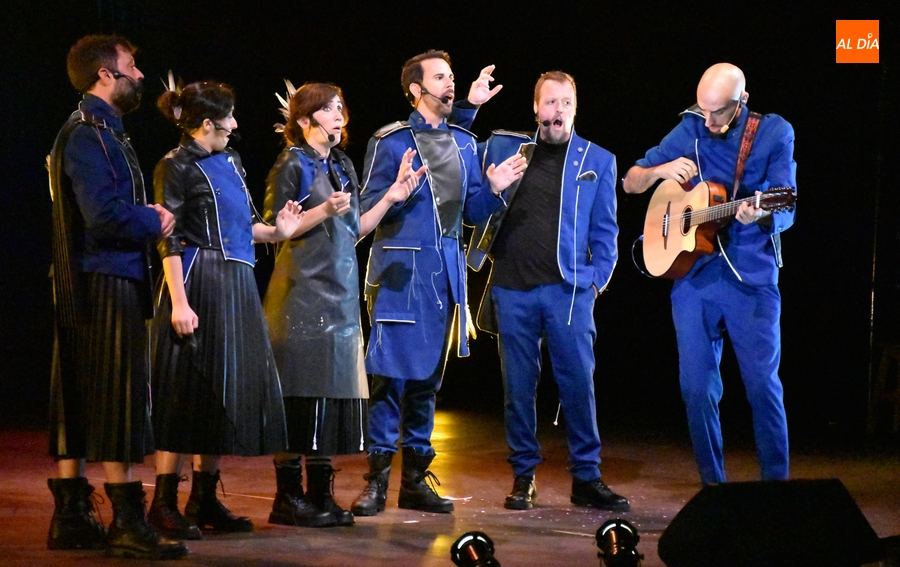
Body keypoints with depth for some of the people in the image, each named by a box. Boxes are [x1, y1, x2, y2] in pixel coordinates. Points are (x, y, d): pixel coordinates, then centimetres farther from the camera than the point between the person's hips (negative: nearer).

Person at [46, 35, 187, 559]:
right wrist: (156, 222, -9)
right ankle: (128, 523, -5)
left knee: (80, 405, 10)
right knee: (118, 401, -7)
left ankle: (72, 517, 14)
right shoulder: (88, 136, -14)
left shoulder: (101, 132, 18)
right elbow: (104, 215, -23)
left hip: (91, 288, 10)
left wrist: (147, 214, 4)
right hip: (105, 284, -10)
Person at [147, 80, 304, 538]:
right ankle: (165, 502, -2)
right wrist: (179, 301, -19)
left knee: (228, 388, 8)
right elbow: (169, 238, -13)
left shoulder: (229, 162, 15)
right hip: (198, 283, -8)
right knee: (187, 391, -7)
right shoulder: (176, 167, -7)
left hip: (236, 287, 8)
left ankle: (204, 499, 15)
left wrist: (276, 231, 2)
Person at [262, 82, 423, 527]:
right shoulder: (292, 165, -5)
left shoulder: (342, 167, 17)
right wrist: (324, 210, -21)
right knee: (300, 394, -7)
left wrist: (390, 198, 11)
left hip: (341, 293, 8)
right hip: (302, 292, -7)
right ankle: (288, 498, -2)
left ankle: (320, 495, 11)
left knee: (334, 393, 6)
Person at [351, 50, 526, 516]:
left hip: (446, 272, 6)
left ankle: (415, 478, 16)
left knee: (428, 377, 9)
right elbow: (369, 208, -5)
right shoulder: (391, 141, -3)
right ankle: (376, 479, -2)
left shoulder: (464, 143, 14)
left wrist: (494, 188, -2)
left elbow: (473, 211, 16)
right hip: (402, 269, -6)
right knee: (391, 375, -8)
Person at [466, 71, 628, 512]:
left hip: (568, 289, -1)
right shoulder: (503, 148, 11)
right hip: (512, 288, 1)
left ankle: (586, 479, 3)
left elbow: (604, 230, 10)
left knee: (578, 384, -5)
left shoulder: (597, 160, 9)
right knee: (518, 387, 4)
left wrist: (597, 279, -2)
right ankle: (523, 476, 13)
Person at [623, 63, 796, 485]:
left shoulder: (774, 133, -1)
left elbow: (786, 212, -7)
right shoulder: (689, 131, 7)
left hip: (751, 279, -3)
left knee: (763, 385, -7)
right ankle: (712, 483, 15)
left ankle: (776, 485, 4)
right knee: (696, 388, 3)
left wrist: (761, 216, -30)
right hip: (693, 278, 3)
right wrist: (660, 170, -10)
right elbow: (630, 183, 12)